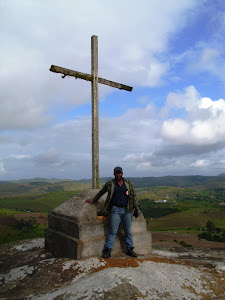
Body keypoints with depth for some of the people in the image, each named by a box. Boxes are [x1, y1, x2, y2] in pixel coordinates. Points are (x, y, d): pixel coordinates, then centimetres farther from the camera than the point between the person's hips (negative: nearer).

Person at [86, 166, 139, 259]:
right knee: (113, 231, -5)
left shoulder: (128, 183, 7)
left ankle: (130, 249, 19)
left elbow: (133, 195, 11)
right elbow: (101, 192, 17)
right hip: (115, 210, -2)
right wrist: (93, 200, 23)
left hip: (127, 210, 2)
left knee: (128, 231, 8)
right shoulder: (110, 184, 3)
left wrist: (136, 207, 9)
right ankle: (107, 250, 4)